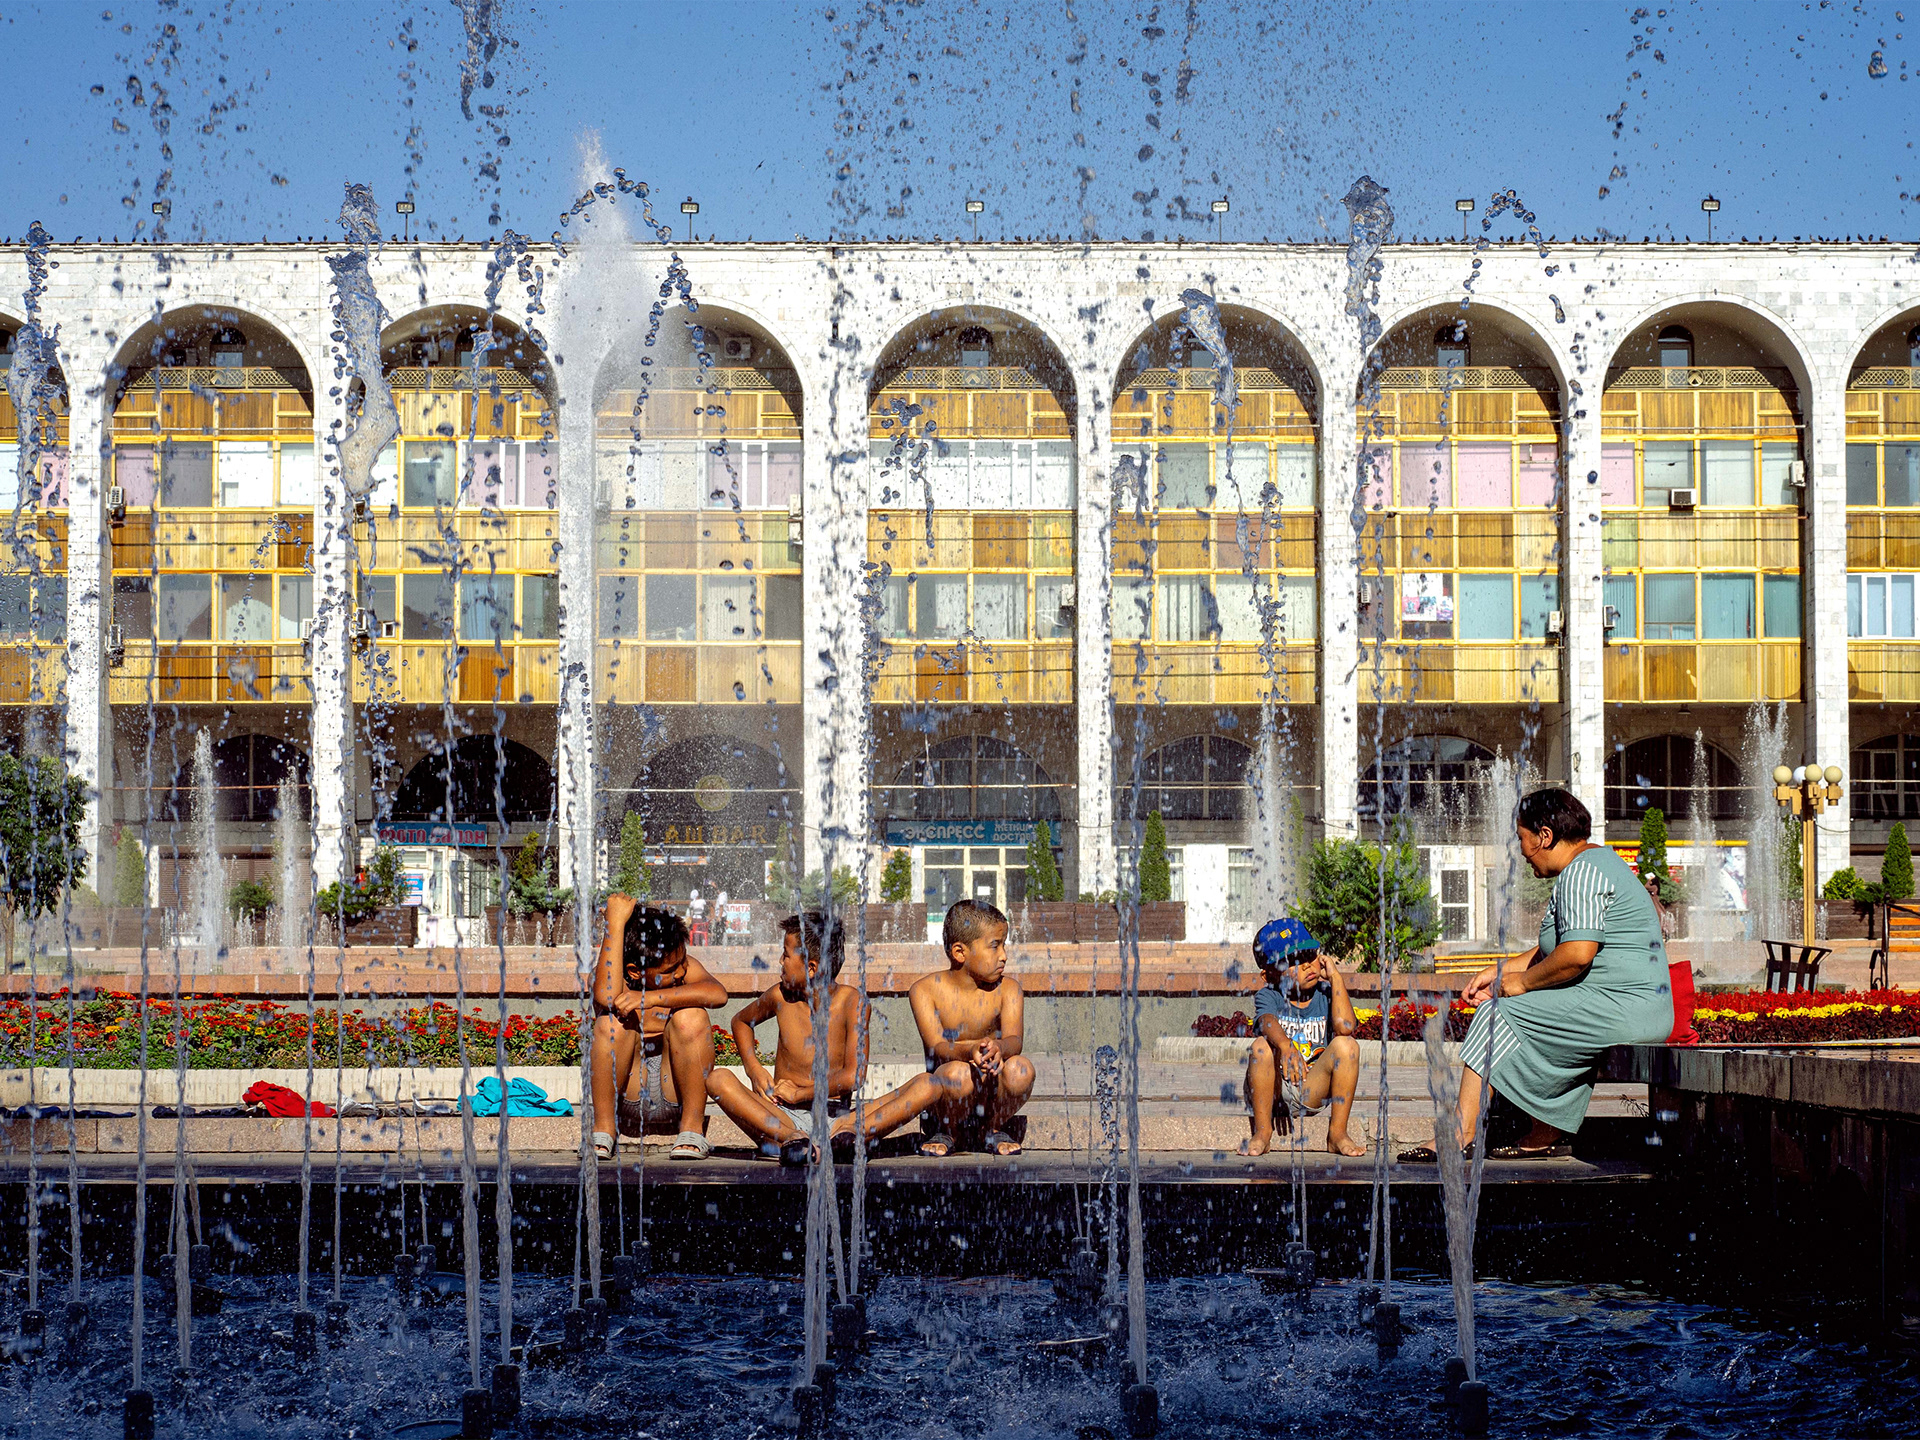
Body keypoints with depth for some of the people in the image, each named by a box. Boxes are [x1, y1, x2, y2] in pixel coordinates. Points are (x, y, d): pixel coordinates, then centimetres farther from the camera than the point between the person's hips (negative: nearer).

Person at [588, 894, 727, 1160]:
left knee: (691, 1016, -22)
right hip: (627, 1094, -1)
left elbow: (717, 993, -26)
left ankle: (692, 1128, -16)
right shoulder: (610, 977, -9)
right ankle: (603, 1128, -17)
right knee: (613, 1018, -23)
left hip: (675, 1088, 1)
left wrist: (651, 998, -33)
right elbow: (607, 996, -34)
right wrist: (616, 923, -30)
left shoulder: (684, 967, -4)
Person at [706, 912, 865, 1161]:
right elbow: (741, 1021, 25)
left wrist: (799, 1093, -8)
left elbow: (853, 1077, -16)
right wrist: (753, 1068, 8)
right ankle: (790, 1137, -47)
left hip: (832, 1117, -2)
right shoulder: (781, 996, 3)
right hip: (781, 1115, 2)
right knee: (719, 1079, -24)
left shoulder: (850, 1001, -6)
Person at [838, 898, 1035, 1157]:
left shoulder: (1007, 989, -2)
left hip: (991, 1092, 2)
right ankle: (946, 1130, -4)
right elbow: (937, 1047, -20)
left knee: (1020, 1068, -30)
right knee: (958, 1073, -37)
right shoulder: (925, 990, -8)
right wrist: (969, 1051, -43)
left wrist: (998, 1047, -44)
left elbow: (1014, 1040, -18)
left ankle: (990, 1129, -1)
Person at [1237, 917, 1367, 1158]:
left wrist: (1335, 977, -15)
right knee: (1262, 1045, -29)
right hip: (1275, 1089, -1)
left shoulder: (1325, 994, 0)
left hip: (1313, 1089, 1)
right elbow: (1268, 1022, -29)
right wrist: (1285, 1046, -51)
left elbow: (1345, 1026, -22)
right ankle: (1262, 1133, -18)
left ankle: (1337, 1133, -15)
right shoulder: (1269, 996, -4)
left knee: (1347, 1044, -21)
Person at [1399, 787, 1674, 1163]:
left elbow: (1577, 954, -25)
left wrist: (1522, 982, -11)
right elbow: (1555, 949, 28)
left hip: (1622, 1008, -11)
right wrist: (1500, 972, 21)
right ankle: (1548, 1135, 15)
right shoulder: (1594, 862, 21)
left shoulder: (1581, 872, -13)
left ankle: (1461, 1135, -10)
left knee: (1499, 1013, -8)